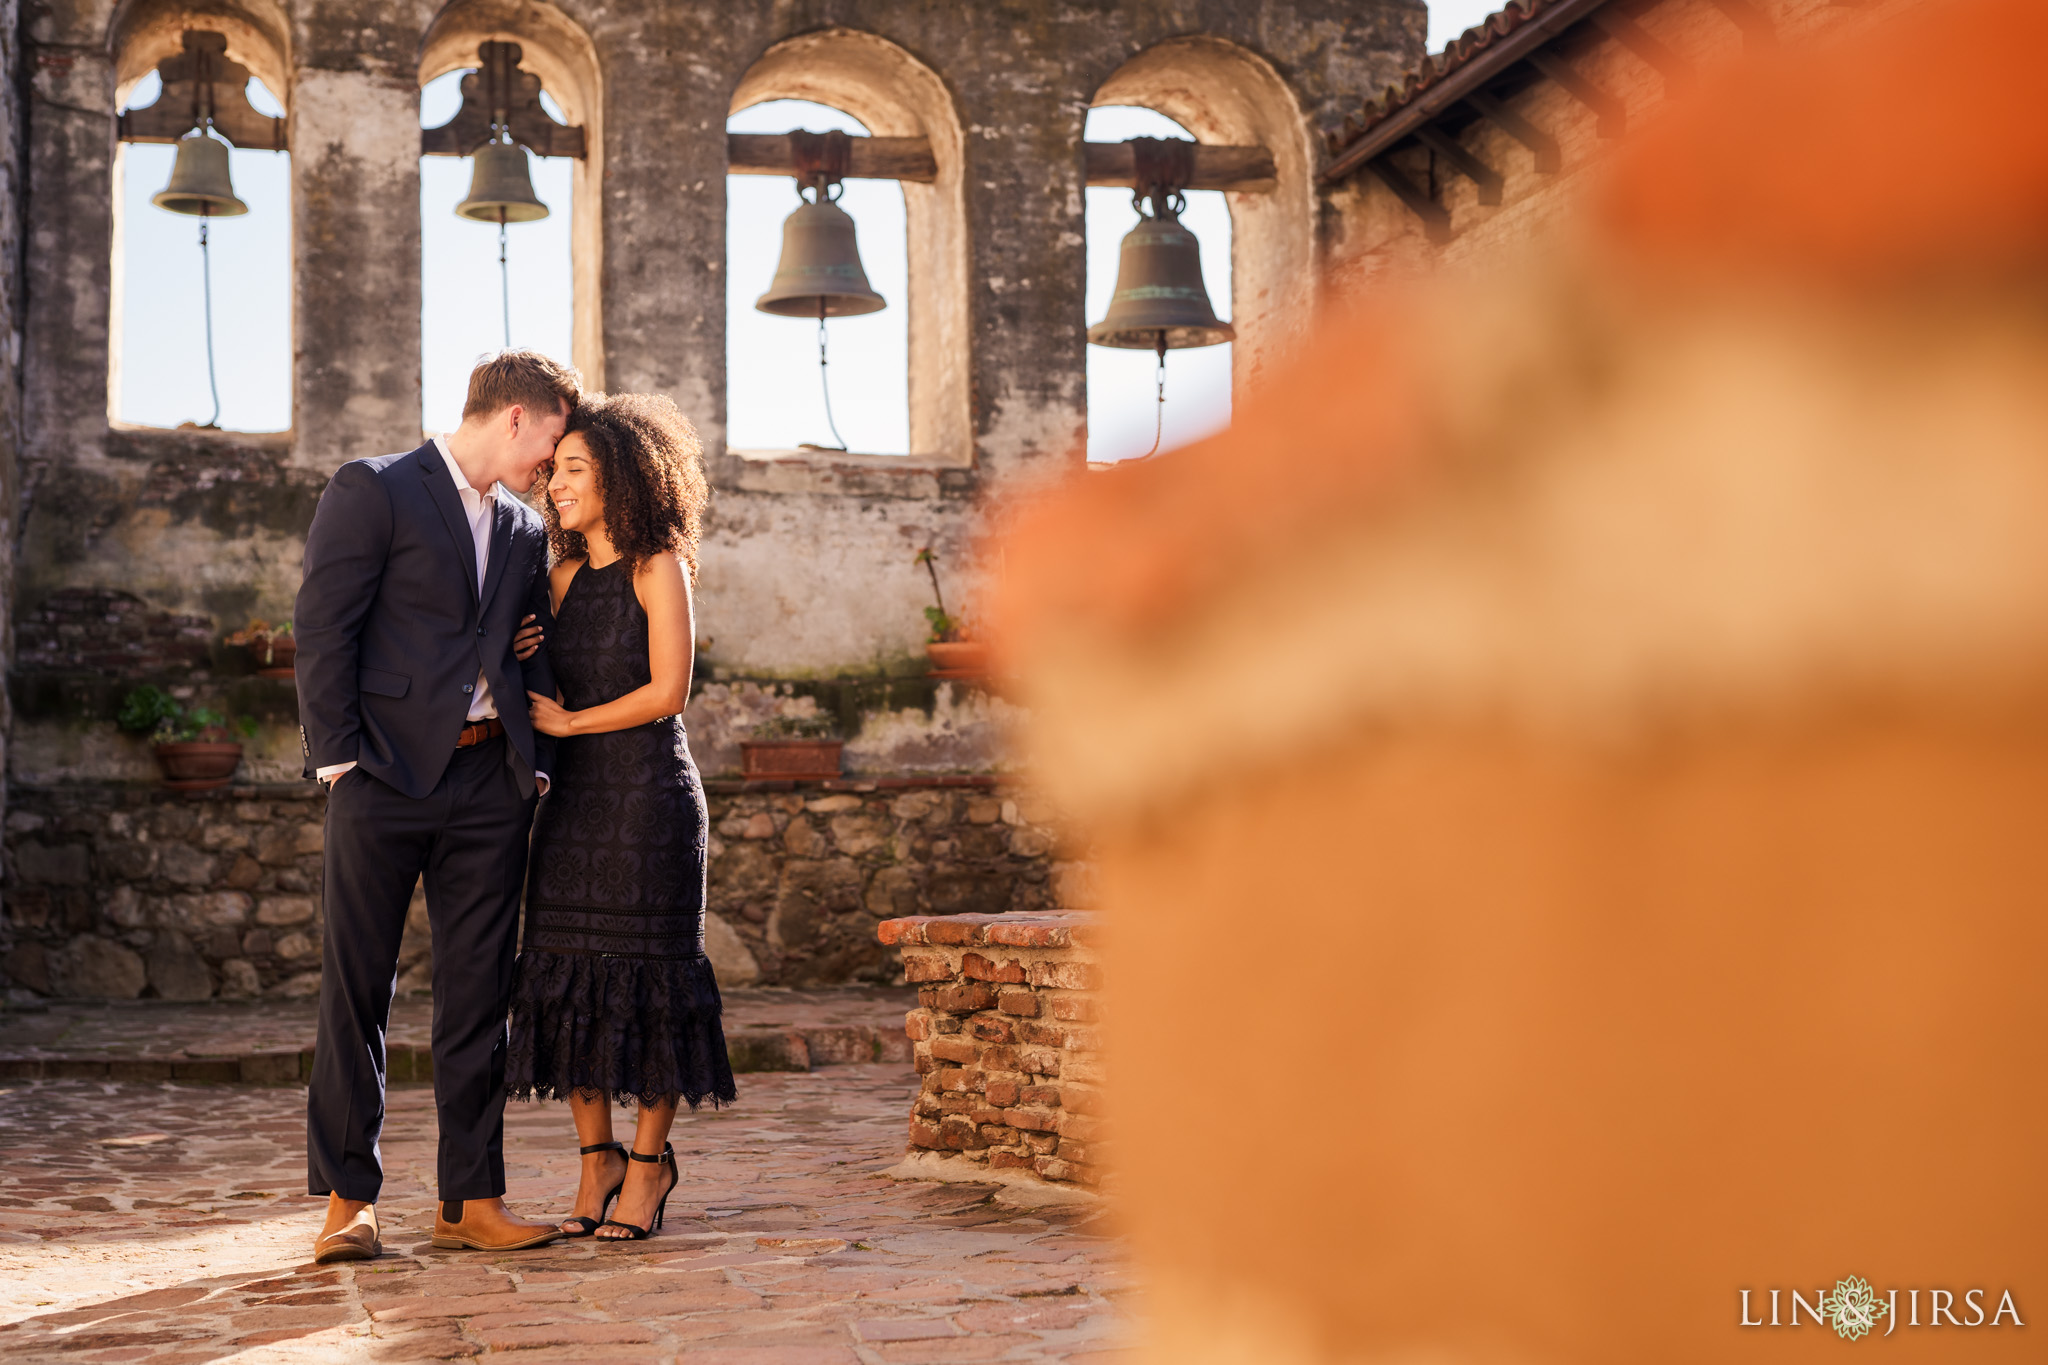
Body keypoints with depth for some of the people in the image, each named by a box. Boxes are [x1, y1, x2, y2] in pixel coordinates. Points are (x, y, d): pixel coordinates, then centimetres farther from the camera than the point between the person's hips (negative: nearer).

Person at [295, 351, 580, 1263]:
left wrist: (536, 767, 7)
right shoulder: (374, 491, 0)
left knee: (479, 998, 5)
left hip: (488, 785, 6)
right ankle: (348, 1200, 9)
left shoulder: (524, 531, 19)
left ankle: (470, 1201, 11)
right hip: (387, 775, -5)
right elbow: (322, 629, -7)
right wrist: (339, 759, -12)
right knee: (356, 992, 0)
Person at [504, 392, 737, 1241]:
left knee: (646, 977, -1)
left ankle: (649, 1162, 12)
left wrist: (567, 722, -5)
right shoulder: (565, 577, 14)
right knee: (566, 977, 4)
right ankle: (597, 1160, 15)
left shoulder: (658, 568, -5)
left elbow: (667, 691, -12)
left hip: (649, 794, -6)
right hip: (573, 801, 6)